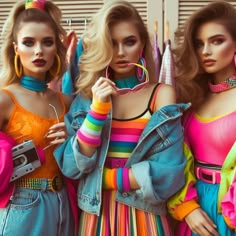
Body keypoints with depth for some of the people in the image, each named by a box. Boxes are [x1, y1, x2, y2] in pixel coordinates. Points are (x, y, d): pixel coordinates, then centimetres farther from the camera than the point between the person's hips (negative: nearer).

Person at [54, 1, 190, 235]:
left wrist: (105, 178, -9)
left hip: (142, 213, -2)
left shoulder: (162, 93, -7)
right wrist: (98, 109, -17)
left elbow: (168, 171, -14)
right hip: (95, 212, 2)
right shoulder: (87, 96, 0)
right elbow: (72, 167, -8)